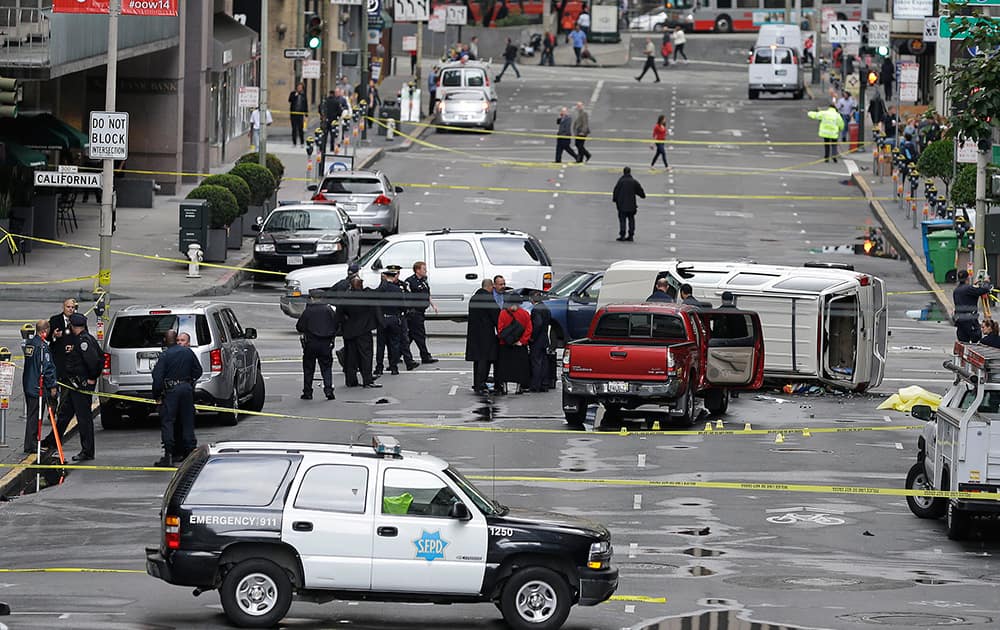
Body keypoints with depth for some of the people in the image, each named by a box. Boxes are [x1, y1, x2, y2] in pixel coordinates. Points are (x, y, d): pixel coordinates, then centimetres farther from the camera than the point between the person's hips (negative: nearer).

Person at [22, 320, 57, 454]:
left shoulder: (29, 343, 10)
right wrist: (52, 386, -14)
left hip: (28, 385, 9)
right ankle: (31, 445, -2)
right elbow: (47, 368, -20)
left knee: (31, 416, 16)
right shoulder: (42, 346, -18)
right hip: (38, 387, -9)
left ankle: (30, 445, 22)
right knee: (35, 417, -3)